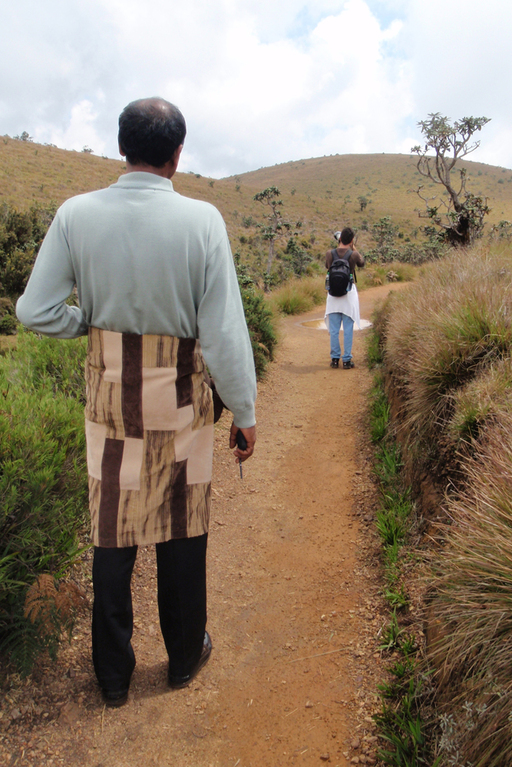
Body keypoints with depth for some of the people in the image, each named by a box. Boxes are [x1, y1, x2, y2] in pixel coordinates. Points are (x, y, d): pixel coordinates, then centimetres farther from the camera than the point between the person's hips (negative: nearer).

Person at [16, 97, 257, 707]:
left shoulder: (76, 215, -7)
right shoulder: (202, 220, -14)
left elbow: (37, 312, -7)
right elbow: (224, 333, -15)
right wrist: (245, 415, -4)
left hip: (109, 393, 2)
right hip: (180, 397, -1)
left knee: (112, 534, 17)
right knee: (182, 531, 17)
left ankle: (113, 675, 35)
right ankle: (185, 657, 39)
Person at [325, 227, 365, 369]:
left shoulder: (329, 254, -5)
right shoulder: (354, 255, -9)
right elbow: (362, 263, 12)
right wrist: (353, 248, 19)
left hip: (333, 294, 2)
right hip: (349, 293, -2)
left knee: (334, 329, 9)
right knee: (348, 329, 4)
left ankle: (335, 359, 14)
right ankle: (347, 360, 7)